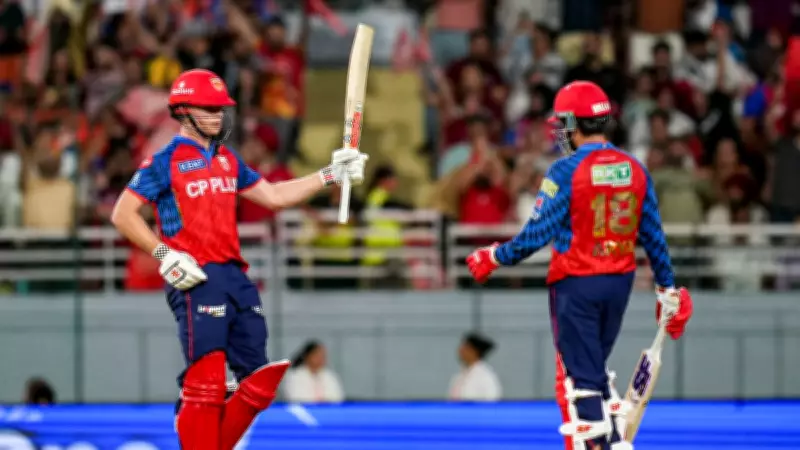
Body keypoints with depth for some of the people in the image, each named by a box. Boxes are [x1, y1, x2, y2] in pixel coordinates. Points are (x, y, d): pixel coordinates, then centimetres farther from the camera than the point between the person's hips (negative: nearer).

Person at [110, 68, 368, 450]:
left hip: (236, 277, 8)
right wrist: (164, 255, -15)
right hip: (195, 281, -8)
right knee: (204, 383, -14)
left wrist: (330, 176, 20)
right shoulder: (165, 162, -2)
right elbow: (123, 214, -6)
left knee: (259, 383, 5)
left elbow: (273, 196, 26)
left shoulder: (229, 160, 19)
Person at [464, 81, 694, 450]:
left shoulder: (566, 172, -13)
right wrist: (667, 291, 16)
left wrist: (494, 258, 3)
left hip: (576, 284, -6)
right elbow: (653, 237, 7)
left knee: (578, 376, 1)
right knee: (595, 367, 21)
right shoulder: (634, 169, 3)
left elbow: (537, 234, -13)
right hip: (619, 282, 6)